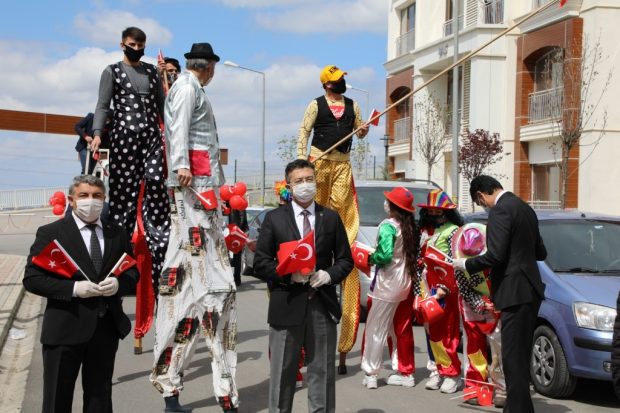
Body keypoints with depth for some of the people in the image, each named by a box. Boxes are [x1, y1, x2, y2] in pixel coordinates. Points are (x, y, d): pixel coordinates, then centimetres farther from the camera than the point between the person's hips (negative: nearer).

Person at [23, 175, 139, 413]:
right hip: (65, 328, -4)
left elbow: (133, 272, 14)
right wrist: (73, 289, -20)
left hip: (106, 328, 4)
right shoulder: (50, 233, -3)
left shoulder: (117, 235, 10)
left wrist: (119, 284, -9)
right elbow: (31, 279, -8)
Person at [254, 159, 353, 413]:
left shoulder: (331, 218, 8)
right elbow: (260, 263, 0)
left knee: (322, 372, 8)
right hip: (287, 305, -2)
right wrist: (289, 275, -15)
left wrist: (329, 275, -9)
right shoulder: (274, 219, 2)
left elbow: (345, 259, 11)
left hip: (322, 305, 2)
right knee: (283, 372, 6)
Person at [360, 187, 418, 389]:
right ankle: (406, 373, 22)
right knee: (402, 329, 16)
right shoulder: (410, 226, 6)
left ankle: (370, 375, 3)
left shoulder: (388, 226, -16)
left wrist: (371, 257, -6)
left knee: (375, 329, 1)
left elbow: (385, 255, -26)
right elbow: (412, 254, 9)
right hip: (407, 281, 8)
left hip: (388, 283, -8)